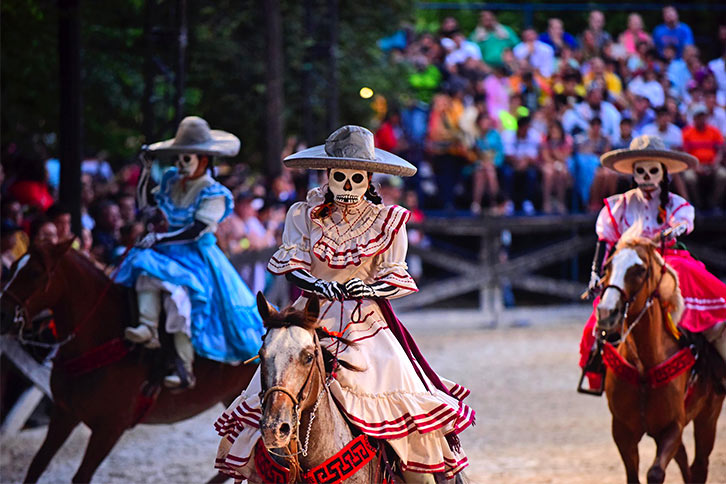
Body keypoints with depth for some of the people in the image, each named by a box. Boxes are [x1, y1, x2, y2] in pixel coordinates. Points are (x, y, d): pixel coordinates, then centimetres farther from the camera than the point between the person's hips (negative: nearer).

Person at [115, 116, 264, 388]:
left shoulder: (214, 194, -12)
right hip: (172, 250, 6)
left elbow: (194, 232, -19)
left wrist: (159, 238, -22)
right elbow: (145, 202, 17)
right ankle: (149, 328, -38)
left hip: (198, 255, -6)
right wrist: (146, 170, 5)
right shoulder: (172, 182, 9)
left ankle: (185, 369, -26)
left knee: (179, 293, -27)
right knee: (145, 264, -24)